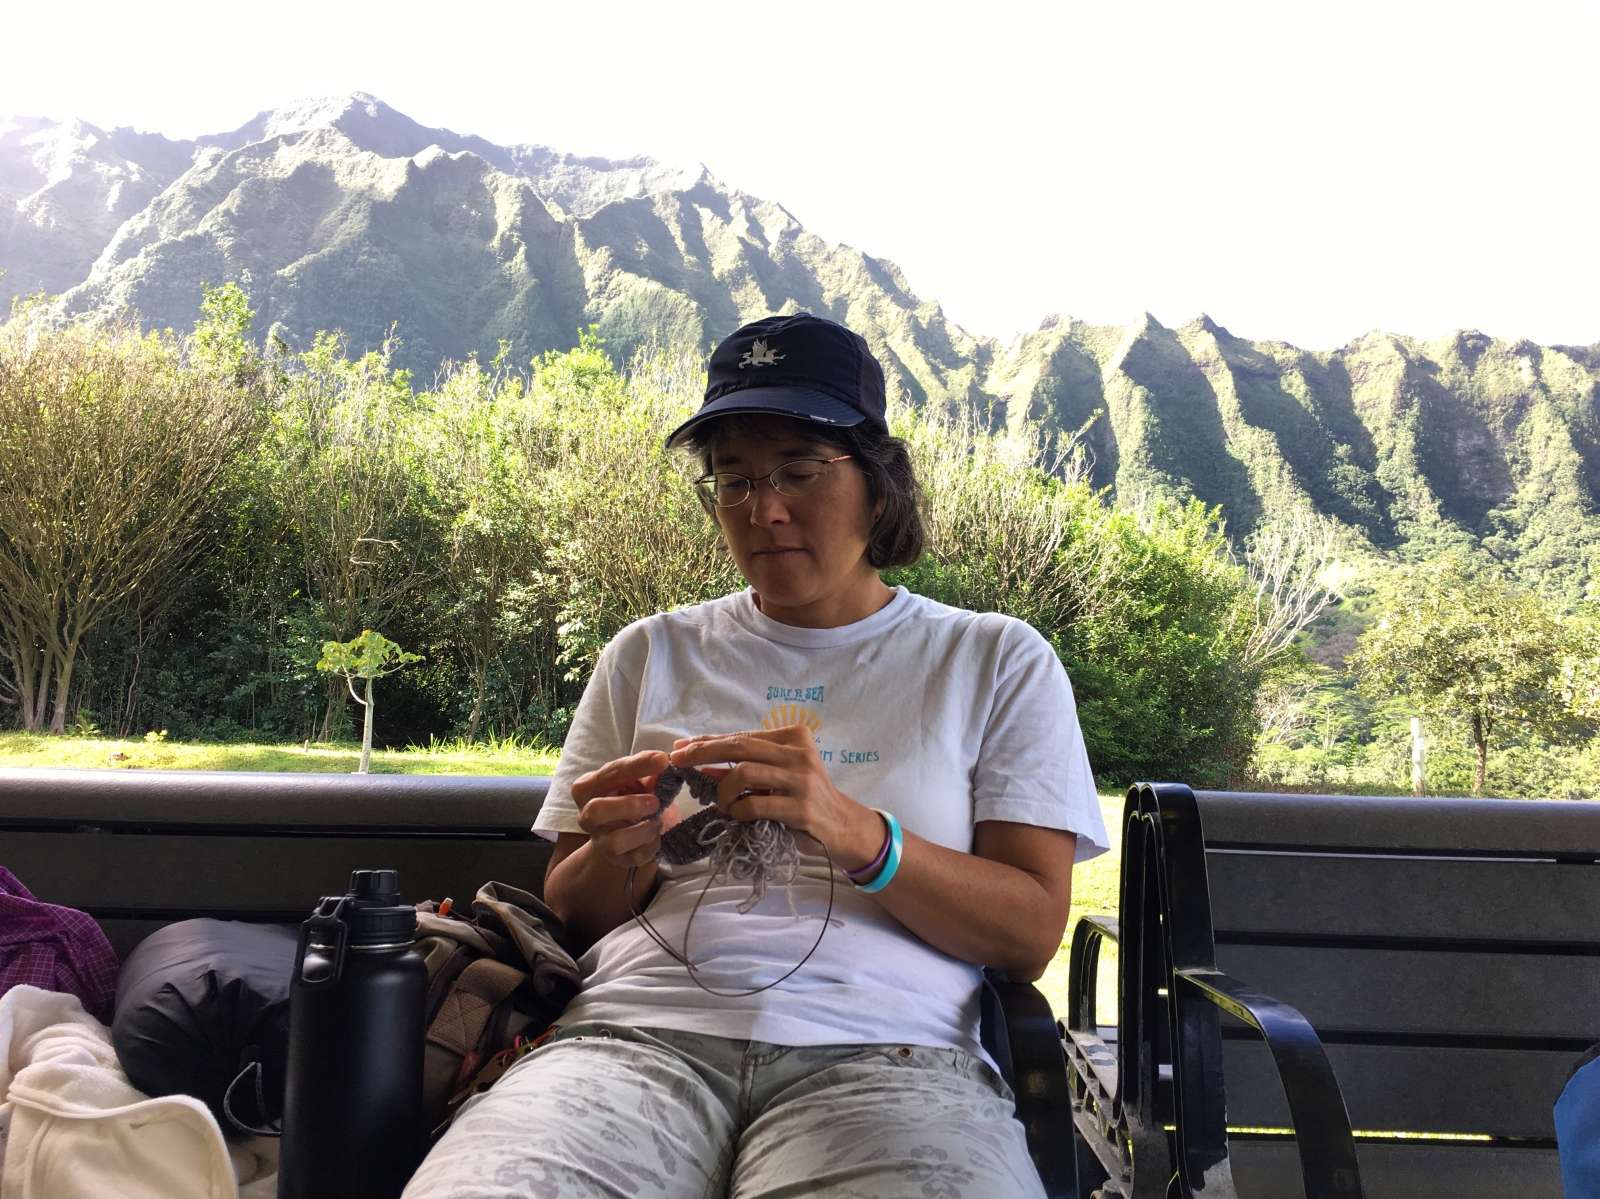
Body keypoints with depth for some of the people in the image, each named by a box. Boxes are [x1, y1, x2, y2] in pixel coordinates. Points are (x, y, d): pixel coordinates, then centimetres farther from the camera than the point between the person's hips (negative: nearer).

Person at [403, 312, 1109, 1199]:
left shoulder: (996, 660, 13)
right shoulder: (652, 653, 19)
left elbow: (1031, 932, 4)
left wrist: (857, 835, -14)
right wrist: (615, 855, -3)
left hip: (882, 1050, -1)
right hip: (642, 1030, 2)